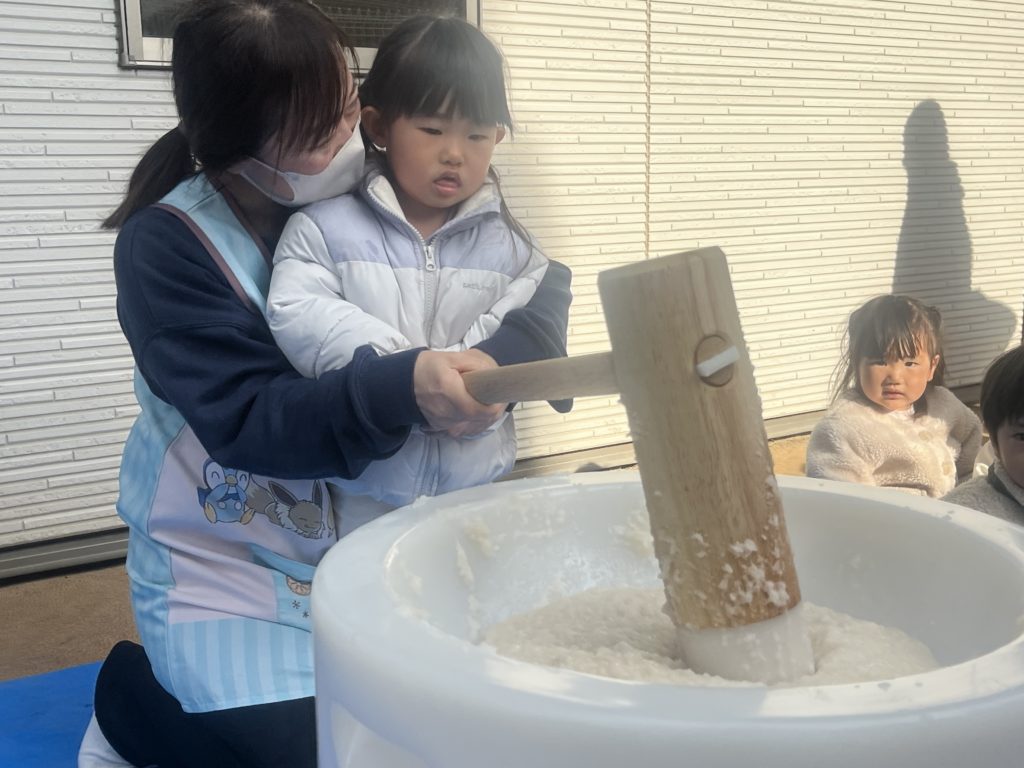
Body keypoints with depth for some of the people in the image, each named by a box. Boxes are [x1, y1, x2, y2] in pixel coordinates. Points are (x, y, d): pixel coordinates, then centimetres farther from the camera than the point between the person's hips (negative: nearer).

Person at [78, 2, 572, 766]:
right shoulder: (164, 245, -17)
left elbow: (544, 280, -10)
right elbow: (247, 420, -26)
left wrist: (500, 360, -32)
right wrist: (403, 390, -42)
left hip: (369, 537, 4)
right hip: (230, 558, -4)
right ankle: (128, 698, 13)